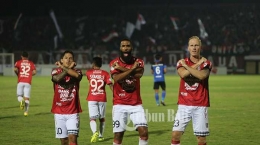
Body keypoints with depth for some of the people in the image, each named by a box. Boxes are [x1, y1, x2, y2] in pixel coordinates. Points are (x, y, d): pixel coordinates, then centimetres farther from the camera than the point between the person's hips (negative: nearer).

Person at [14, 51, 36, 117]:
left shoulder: (18, 62, 8)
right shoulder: (31, 63, 10)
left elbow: (15, 69, -9)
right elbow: (34, 72, -1)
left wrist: (18, 74, 10)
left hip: (20, 82, 0)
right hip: (28, 82, 0)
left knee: (19, 95, 11)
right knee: (27, 98, 3)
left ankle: (21, 101, -23)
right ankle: (26, 111, -7)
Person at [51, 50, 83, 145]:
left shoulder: (77, 71, 3)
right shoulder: (56, 71, 4)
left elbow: (76, 75, -23)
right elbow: (57, 78, -20)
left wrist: (63, 67, -13)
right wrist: (69, 68, -12)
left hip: (73, 112, -1)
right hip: (59, 112, 1)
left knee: (72, 137, -13)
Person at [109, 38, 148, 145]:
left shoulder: (138, 62, 5)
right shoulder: (114, 63, 0)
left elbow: (139, 74, -18)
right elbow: (117, 78, -19)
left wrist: (121, 68, -16)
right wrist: (132, 69, -19)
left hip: (136, 104, 2)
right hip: (120, 104, -2)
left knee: (144, 131, -8)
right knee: (118, 135, -2)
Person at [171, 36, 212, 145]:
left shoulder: (206, 63, 3)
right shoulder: (182, 63, 7)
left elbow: (201, 75, -19)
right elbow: (183, 74, -16)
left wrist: (186, 66, -12)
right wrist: (198, 64, -11)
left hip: (200, 106, -1)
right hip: (184, 105, 1)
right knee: (175, 135, -6)